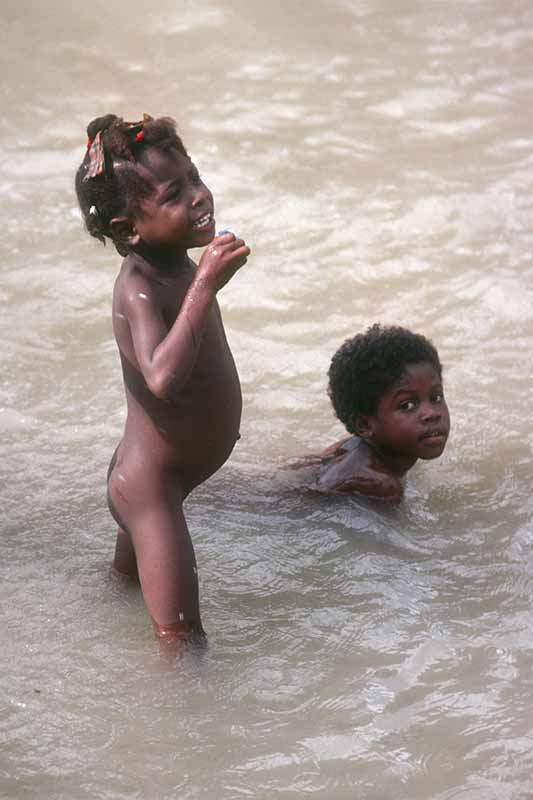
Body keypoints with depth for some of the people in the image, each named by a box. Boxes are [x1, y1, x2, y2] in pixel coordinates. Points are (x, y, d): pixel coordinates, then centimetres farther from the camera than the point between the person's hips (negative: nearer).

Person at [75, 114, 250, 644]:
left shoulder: (172, 266, 1)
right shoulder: (139, 287, -28)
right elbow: (163, 378, -47)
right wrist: (204, 287, -45)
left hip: (154, 476, 10)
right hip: (149, 486, -10)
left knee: (129, 584, 32)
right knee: (180, 643, -10)